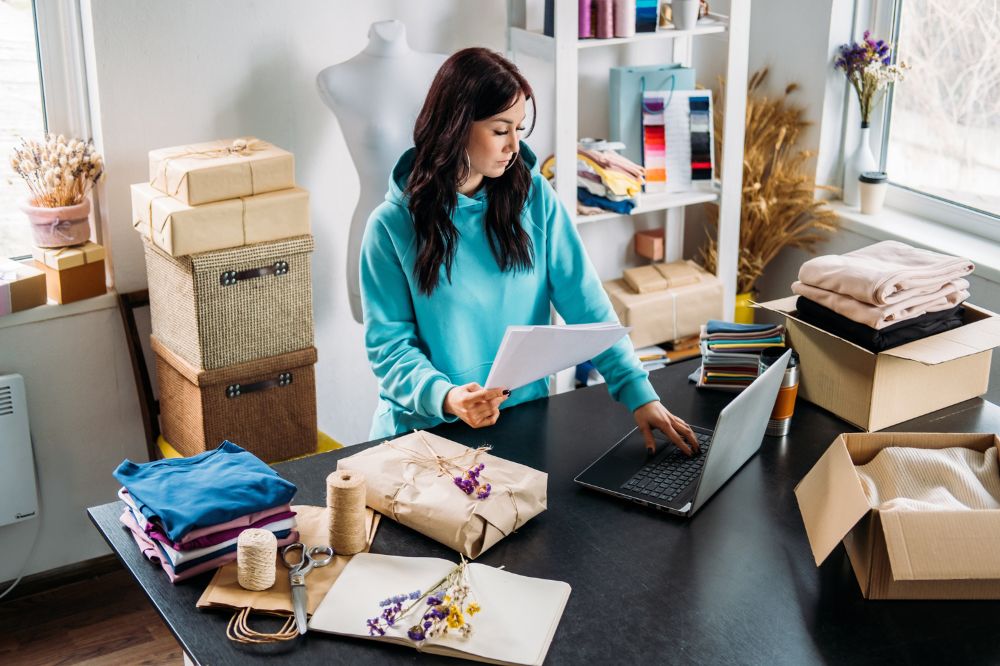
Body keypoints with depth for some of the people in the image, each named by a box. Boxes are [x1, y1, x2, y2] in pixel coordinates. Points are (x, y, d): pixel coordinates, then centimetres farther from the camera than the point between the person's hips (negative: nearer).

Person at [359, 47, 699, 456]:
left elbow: (586, 305, -2)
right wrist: (445, 398, -25)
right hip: (424, 428, -2)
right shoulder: (393, 225, -6)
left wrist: (639, 394, -12)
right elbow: (388, 342, -6)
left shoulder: (534, 197, 1)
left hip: (524, 419, 2)